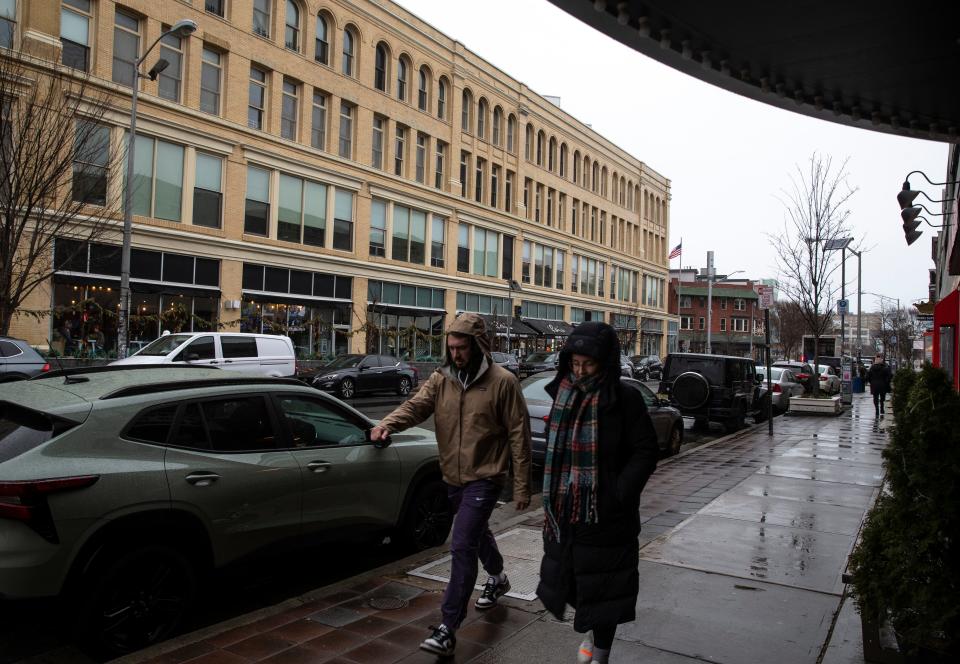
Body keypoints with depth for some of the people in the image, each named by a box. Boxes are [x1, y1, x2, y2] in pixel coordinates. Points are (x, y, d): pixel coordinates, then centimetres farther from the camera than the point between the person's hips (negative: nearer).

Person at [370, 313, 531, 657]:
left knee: (462, 547, -11)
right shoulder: (440, 379, 0)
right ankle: (497, 578, 54)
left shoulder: (502, 381, -14)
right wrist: (388, 423, -35)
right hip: (452, 477, 6)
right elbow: (416, 405, -13)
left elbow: (519, 435, -11)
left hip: (484, 478, -6)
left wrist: (522, 486, -11)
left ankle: (448, 628, -2)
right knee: (477, 533, 26)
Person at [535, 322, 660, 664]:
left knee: (602, 586, 6)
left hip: (606, 516, -5)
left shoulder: (625, 397, -12)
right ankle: (591, 633, 44)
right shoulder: (565, 394, 3)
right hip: (565, 512, 5)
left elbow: (646, 451, -10)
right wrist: (552, 497, 7)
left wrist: (619, 495, -17)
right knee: (571, 578, 18)